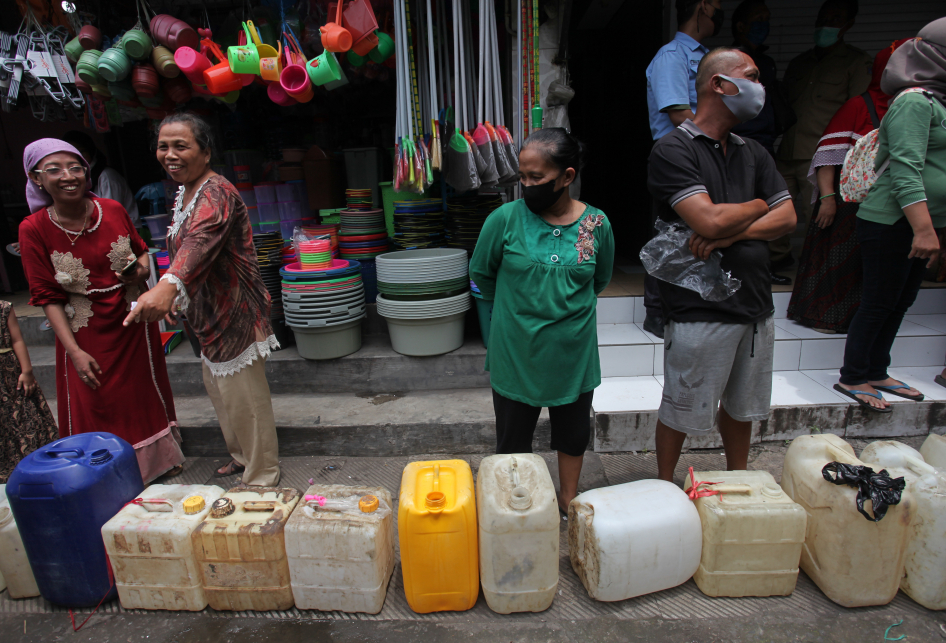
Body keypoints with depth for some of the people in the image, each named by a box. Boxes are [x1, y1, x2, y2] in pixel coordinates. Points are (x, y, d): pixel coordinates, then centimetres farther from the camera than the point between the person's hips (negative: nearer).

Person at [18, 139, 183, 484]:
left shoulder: (113, 210, -6)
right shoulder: (34, 229, -12)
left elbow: (141, 249, 12)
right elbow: (47, 296, -10)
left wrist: (143, 269, -12)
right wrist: (75, 352, -16)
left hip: (133, 321, 3)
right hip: (86, 333, -2)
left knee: (146, 392, 17)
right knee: (97, 407, 8)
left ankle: (161, 458, 39)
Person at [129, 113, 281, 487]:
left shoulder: (216, 194, -21)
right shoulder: (184, 192, 12)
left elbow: (202, 239, -42)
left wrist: (169, 284, -58)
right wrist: (173, 293, 26)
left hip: (234, 314, -11)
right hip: (210, 315, 11)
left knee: (243, 398, 0)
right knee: (219, 389, 23)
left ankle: (262, 477, 18)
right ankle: (242, 456, 43)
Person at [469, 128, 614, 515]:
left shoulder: (596, 224, -6)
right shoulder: (506, 219, -12)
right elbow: (481, 273, 3)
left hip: (573, 351, 2)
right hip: (516, 351, -1)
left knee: (573, 431, 19)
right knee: (513, 436, 13)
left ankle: (569, 501, 43)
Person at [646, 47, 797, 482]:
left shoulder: (753, 153, 14)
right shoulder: (673, 151, -9)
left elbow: (787, 218, 5)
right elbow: (709, 221, -20)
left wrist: (732, 233, -13)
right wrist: (757, 206, 0)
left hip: (754, 303, 7)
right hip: (701, 309, -7)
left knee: (742, 404, 21)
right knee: (681, 410, 6)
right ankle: (664, 489, 27)